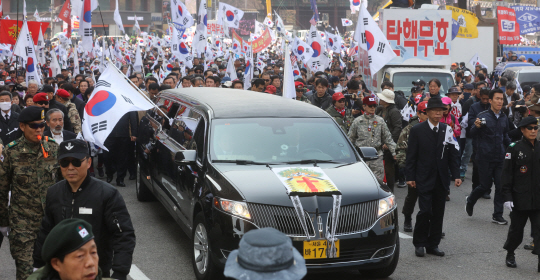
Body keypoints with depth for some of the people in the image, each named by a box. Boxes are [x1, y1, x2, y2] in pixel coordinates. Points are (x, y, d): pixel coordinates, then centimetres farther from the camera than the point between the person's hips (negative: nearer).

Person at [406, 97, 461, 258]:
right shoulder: (417, 130, -1)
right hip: (424, 179, -4)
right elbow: (411, 156, -1)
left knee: (438, 213, 6)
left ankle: (433, 244, 17)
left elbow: (453, 155, 10)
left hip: (442, 180, 4)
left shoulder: (447, 130, 8)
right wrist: (410, 177, -7)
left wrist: (456, 175, 2)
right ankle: (420, 244, 8)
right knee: (425, 211, -9)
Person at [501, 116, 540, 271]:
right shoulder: (514, 148, -5)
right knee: (516, 229, 11)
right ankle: (510, 254, 33)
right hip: (520, 199, -2)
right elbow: (506, 174, -7)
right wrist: (507, 197, -12)